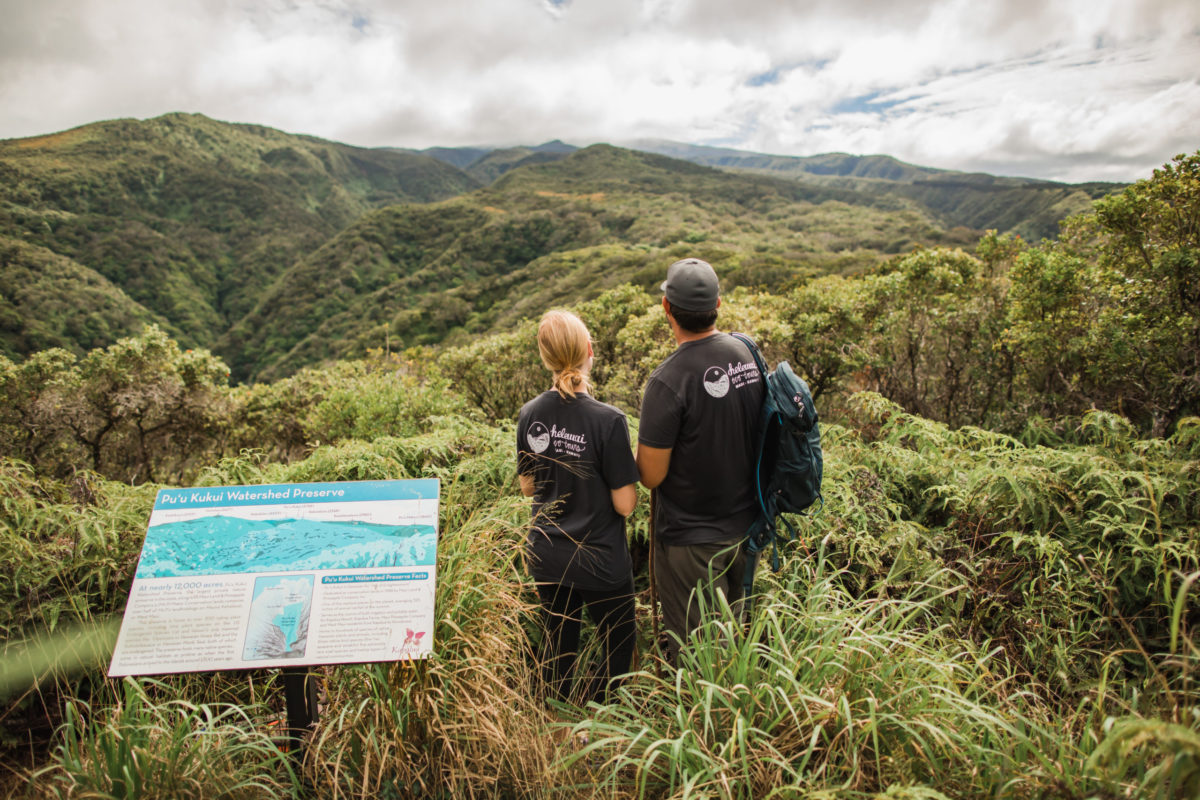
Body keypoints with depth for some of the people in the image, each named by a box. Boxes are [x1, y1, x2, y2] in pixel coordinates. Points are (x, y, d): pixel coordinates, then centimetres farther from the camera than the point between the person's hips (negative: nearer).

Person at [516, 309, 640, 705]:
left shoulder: (530, 414, -5)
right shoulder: (608, 420, -22)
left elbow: (527, 487, 6)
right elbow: (624, 505, -17)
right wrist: (629, 468, -1)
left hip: (546, 557, 6)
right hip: (600, 561, -5)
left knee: (557, 647, 23)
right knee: (618, 649, 17)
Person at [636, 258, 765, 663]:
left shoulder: (668, 380, -27)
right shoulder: (747, 352, -6)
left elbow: (652, 476, -21)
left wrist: (649, 429, -2)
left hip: (691, 537, -7)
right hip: (744, 521, 7)